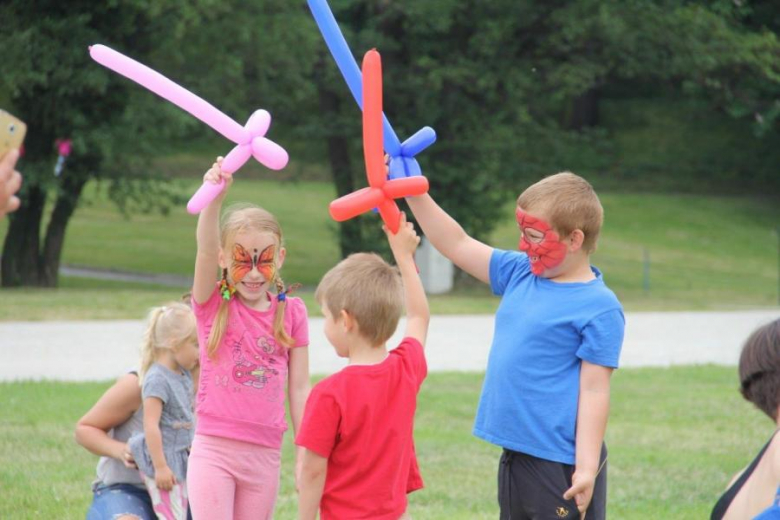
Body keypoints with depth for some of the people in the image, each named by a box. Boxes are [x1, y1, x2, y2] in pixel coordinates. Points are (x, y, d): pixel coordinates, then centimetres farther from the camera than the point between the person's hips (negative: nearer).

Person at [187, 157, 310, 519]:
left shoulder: (291, 312, 4)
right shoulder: (212, 303, -2)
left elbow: (299, 387, 6)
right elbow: (206, 250, -21)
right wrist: (214, 198, -40)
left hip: (265, 455, 3)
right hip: (214, 448, -3)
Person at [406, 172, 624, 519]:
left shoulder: (599, 308, -14)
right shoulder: (520, 275, 9)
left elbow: (594, 390, -16)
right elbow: (457, 245, 16)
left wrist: (587, 468, -19)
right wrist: (413, 193, 8)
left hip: (560, 464, -9)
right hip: (517, 455, 9)